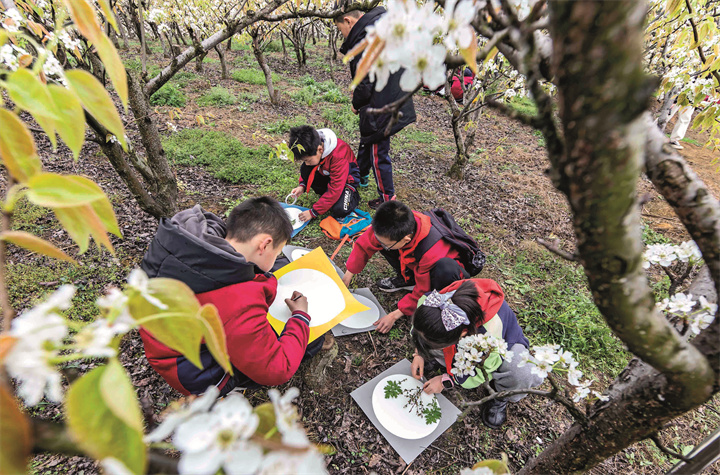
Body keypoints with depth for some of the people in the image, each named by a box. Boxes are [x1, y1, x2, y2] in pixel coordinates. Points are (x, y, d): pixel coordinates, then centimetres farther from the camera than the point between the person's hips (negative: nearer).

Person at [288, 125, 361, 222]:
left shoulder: (338, 156, -37)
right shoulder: (311, 150, -19)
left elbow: (335, 190, -34)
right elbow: (306, 167, 4)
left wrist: (313, 212, -29)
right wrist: (302, 186, -17)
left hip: (347, 177, -6)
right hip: (325, 174, 6)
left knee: (339, 210, -31)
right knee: (305, 170, -23)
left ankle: (353, 196, 4)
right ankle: (326, 196, -2)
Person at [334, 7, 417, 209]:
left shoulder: (364, 43, -23)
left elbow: (365, 85, -24)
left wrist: (356, 104, -4)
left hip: (380, 108, -10)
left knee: (378, 153, 4)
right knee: (367, 142, 28)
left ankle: (388, 198, 20)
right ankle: (361, 177, 51)